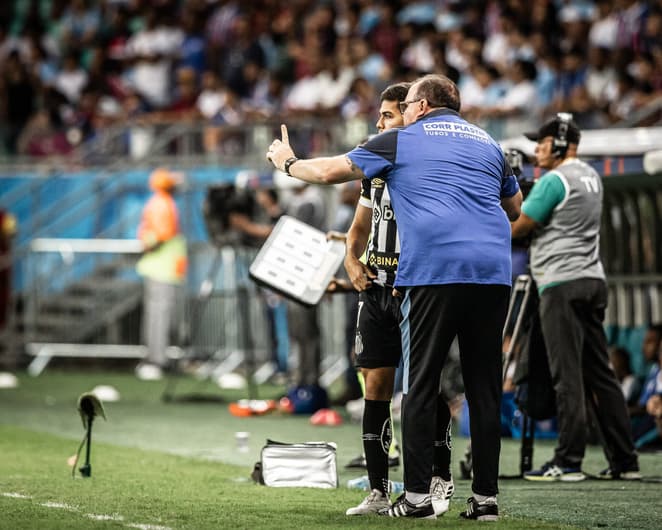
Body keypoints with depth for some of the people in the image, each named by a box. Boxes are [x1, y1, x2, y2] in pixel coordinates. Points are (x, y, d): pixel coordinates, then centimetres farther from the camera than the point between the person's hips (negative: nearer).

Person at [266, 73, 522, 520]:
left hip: (434, 270, -4)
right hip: (494, 272, 4)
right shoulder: (488, 143, 21)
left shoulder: (401, 140, 11)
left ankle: (417, 496, -2)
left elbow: (329, 171, 17)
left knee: (421, 386, 1)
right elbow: (515, 209, 33)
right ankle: (486, 497, 6)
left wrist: (288, 163, 36)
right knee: (485, 387, 6)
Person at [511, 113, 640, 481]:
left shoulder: (555, 180, -11)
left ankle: (569, 462, -11)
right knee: (600, 374, 10)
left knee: (568, 376, -9)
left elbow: (517, 227, -9)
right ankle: (625, 461, 9)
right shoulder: (591, 176, 16)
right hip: (594, 281, 9)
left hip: (563, 285, -9)